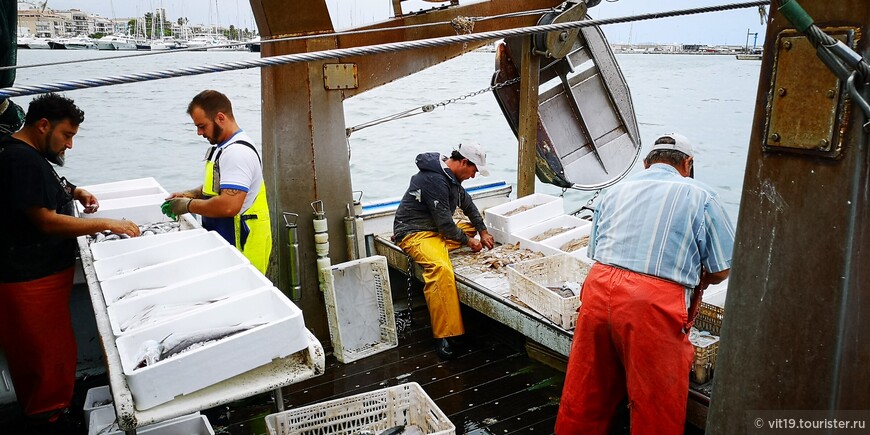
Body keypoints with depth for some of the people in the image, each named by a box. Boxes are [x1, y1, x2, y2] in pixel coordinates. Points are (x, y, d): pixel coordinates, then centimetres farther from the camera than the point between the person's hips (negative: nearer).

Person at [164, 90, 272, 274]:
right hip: (226, 244, 10)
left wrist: (189, 205, -14)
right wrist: (190, 194, 9)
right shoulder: (222, 147, 14)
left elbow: (228, 206, -28)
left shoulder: (237, 152, -20)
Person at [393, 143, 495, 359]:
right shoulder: (435, 180, -23)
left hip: (437, 228, 11)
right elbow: (444, 223, -21)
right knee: (441, 268, -35)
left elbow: (467, 203, 22)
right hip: (415, 233, -11)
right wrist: (467, 240, -7)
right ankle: (445, 336, -32)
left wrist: (483, 232, 16)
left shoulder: (451, 176, 9)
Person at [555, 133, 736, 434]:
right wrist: (698, 281, 26)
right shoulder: (699, 196, 6)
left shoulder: (615, 191, 18)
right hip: (654, 306, -4)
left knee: (585, 396, 17)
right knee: (656, 411, 10)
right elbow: (722, 270, 7)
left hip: (599, 288, 5)